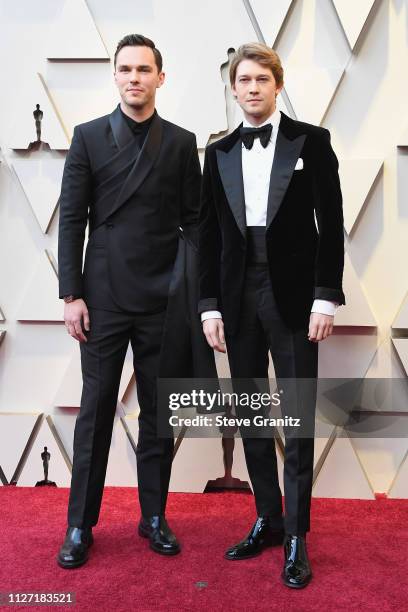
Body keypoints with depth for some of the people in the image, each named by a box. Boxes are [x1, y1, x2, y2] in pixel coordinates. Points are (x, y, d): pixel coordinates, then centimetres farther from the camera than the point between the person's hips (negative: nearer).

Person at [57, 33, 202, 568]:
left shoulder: (181, 142, 7)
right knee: (95, 409, 5)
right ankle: (81, 524, 18)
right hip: (104, 297, -1)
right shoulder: (88, 137, 4)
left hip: (163, 301, 1)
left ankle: (154, 517, 24)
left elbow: (193, 221, 6)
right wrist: (71, 294, -5)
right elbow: (71, 219, 1)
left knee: (159, 412, 8)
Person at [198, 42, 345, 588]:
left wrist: (325, 297, -9)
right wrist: (210, 305, 3)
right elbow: (209, 234, 9)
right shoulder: (219, 153, 11)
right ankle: (267, 521, 24)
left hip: (293, 297, -3)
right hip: (239, 298, 4)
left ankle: (296, 535, 14)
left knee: (298, 419, 1)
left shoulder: (311, 141, 1)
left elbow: (331, 225, -3)